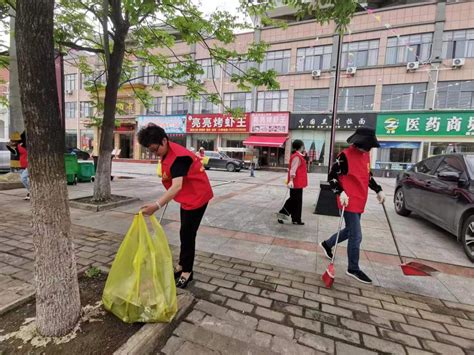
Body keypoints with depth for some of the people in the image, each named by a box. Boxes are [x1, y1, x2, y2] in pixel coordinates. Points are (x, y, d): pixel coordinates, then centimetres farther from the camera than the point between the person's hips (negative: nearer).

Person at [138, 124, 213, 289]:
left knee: (187, 234, -3)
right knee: (185, 232, 18)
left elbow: (177, 186, -41)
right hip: (187, 196, 10)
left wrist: (157, 205, -51)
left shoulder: (178, 157, -29)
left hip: (197, 196, -10)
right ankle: (181, 266, 34)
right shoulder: (168, 152, 1)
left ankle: (187, 272, 14)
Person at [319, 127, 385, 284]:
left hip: (360, 202, 9)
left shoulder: (366, 155, 10)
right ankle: (353, 269, 15)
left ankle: (327, 244, 40)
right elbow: (332, 176, -14)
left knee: (350, 231, 21)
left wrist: (378, 190, 18)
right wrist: (341, 192, -24)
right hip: (349, 202, -9)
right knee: (356, 236, -2)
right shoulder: (345, 155, -16)